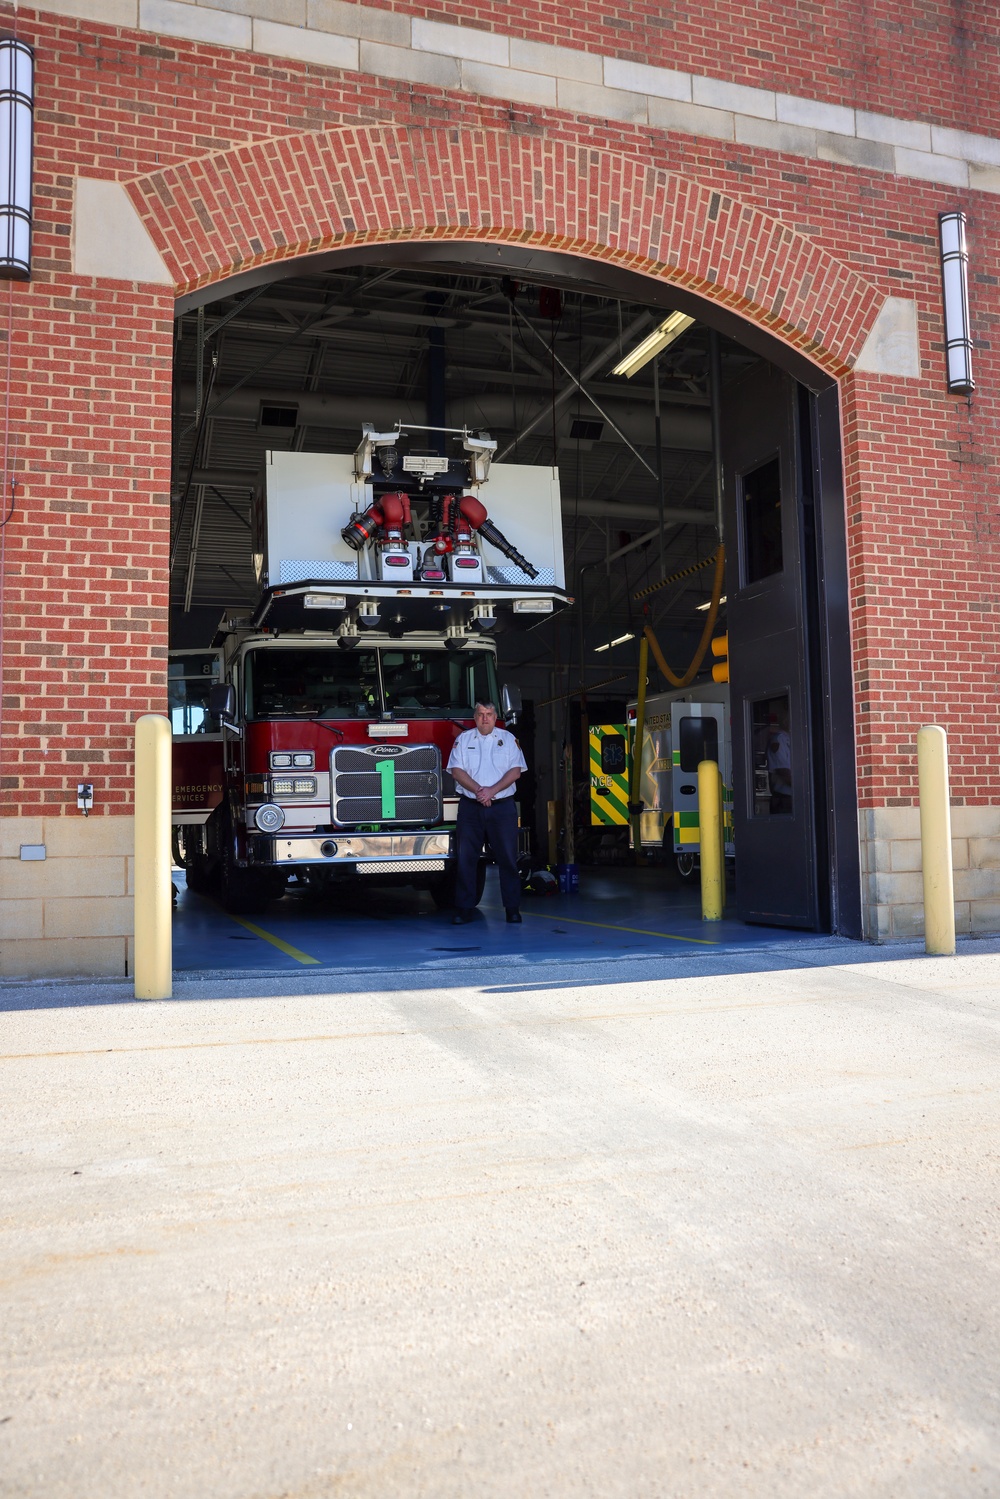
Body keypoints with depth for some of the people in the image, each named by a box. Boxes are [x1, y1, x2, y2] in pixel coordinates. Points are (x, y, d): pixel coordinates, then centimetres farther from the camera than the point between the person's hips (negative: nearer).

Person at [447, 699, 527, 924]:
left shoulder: (508, 739, 8)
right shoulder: (463, 739, 9)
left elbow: (515, 770, -1)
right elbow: (457, 770, 0)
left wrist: (492, 790, -13)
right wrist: (478, 790, -13)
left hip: (502, 806, -1)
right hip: (470, 807, 1)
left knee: (508, 858, 0)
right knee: (465, 859, 0)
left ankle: (513, 908, 7)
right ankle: (464, 909, 6)